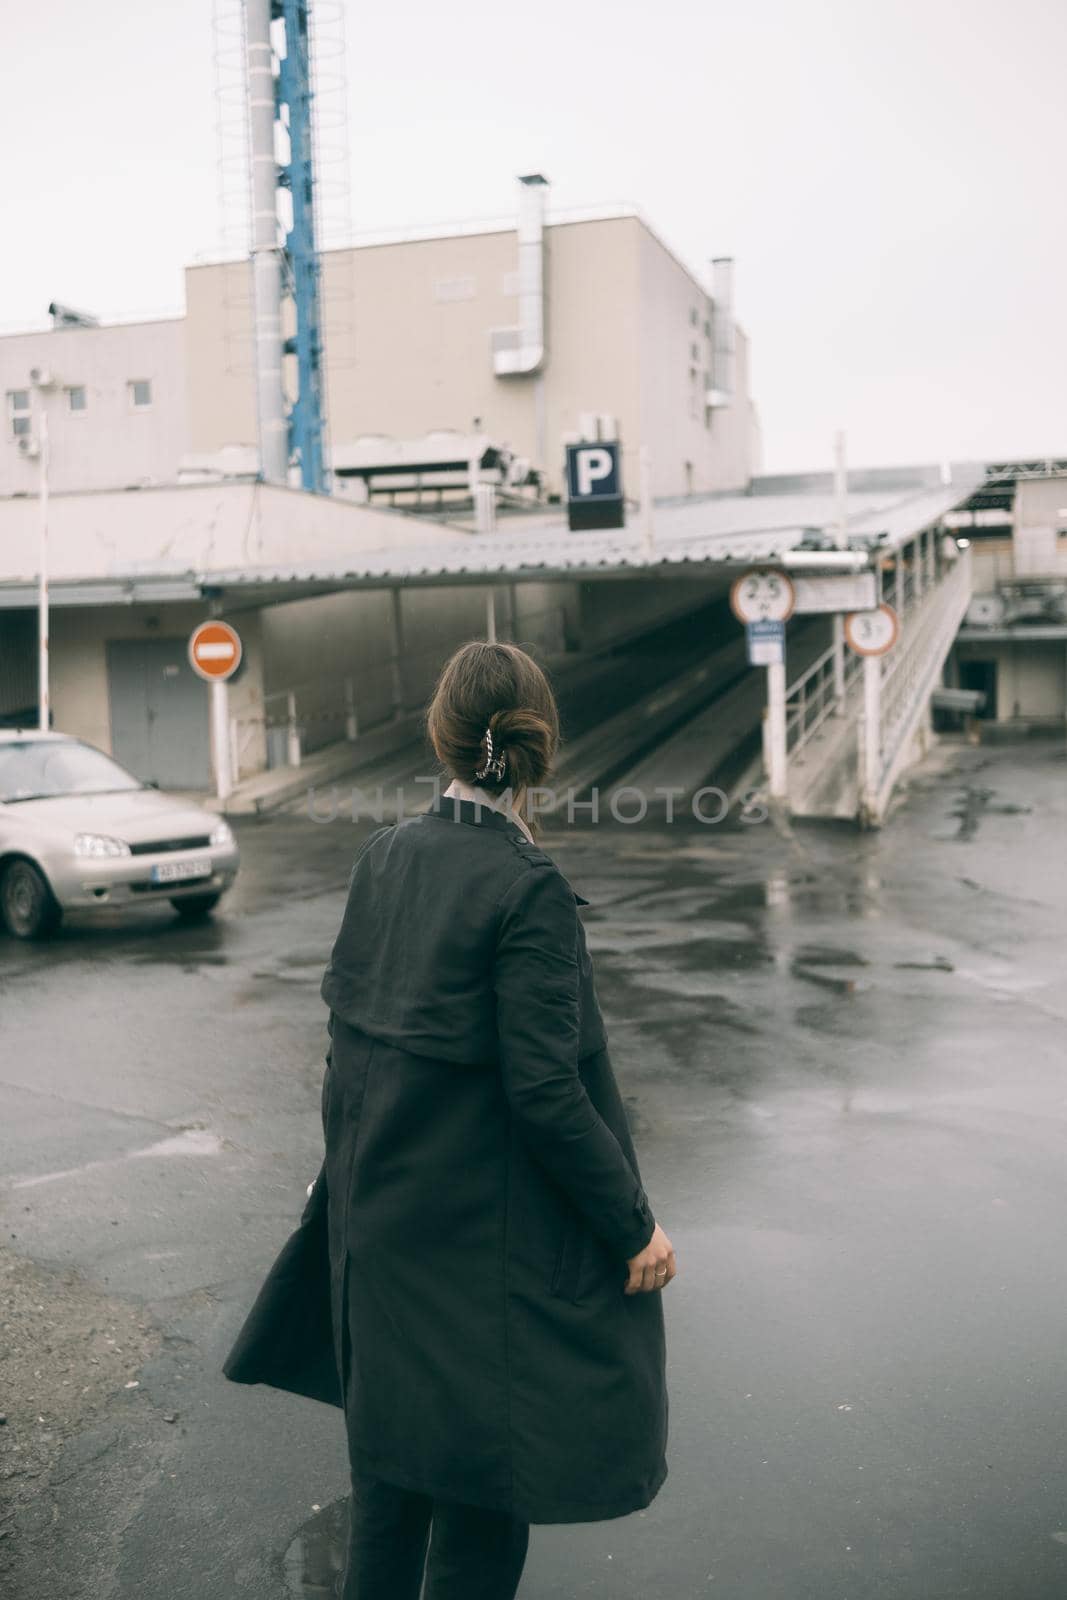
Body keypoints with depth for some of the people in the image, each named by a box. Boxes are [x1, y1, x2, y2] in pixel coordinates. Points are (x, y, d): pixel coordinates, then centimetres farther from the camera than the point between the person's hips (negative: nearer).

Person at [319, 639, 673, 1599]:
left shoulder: (383, 854, -2)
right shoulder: (528, 888, -21)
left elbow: (346, 1026, 5)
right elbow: (546, 1090, -22)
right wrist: (633, 1225, -11)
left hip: (383, 1209, 7)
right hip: (488, 1227, -7)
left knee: (396, 1427, 24)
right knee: (490, 1449, 12)